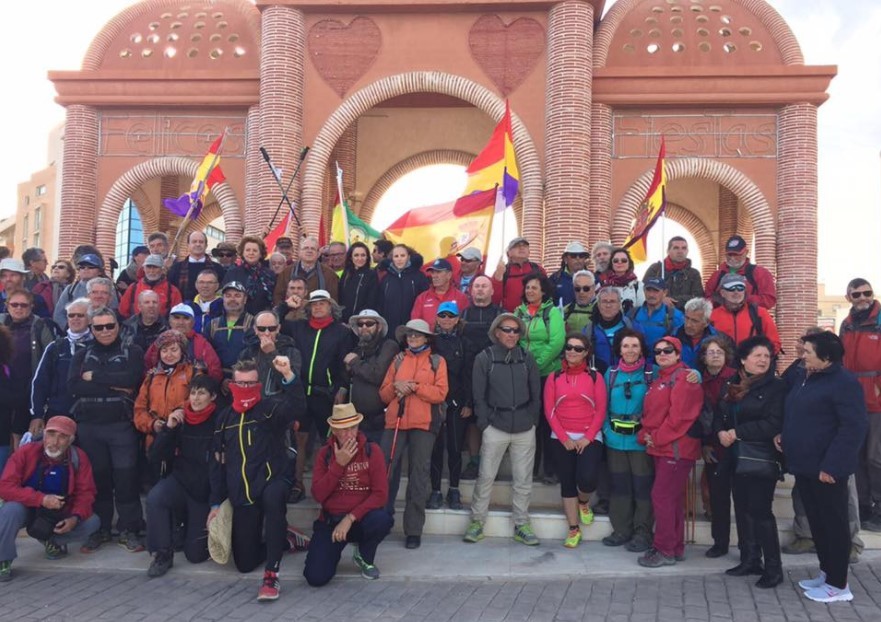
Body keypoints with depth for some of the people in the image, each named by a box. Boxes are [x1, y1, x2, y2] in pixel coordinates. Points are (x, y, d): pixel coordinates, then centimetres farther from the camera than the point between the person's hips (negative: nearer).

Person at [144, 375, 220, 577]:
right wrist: (168, 428, -15)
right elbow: (155, 458, -2)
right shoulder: (178, 418, 0)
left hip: (206, 492, -2)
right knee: (155, 497, -33)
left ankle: (194, 528, 34)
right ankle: (162, 553, -12)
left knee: (196, 555, -1)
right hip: (179, 482, 2)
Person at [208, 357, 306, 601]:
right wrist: (216, 502, 9)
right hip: (241, 496, 5)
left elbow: (296, 408, -27)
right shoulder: (225, 417, 10)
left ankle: (271, 574, -35)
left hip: (271, 482, -5)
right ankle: (283, 541, 31)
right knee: (245, 563, 2)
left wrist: (288, 375, -44)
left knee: (272, 497, -43)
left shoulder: (270, 408, -3)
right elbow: (216, 462, 14)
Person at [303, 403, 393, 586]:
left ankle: (365, 557, -1)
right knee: (316, 578, -20)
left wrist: (350, 518, -21)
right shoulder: (325, 453, 1)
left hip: (361, 520, -1)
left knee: (383, 520, -36)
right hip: (330, 522, 1)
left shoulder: (371, 451, -6)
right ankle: (333, 550, 17)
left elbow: (381, 494, -13)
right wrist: (339, 464, -17)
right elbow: (318, 495, -9)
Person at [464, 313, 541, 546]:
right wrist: (485, 423, -5)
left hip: (525, 428, 2)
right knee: (486, 476, 1)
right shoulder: (484, 358, -1)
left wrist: (532, 420, 3)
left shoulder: (527, 357, 6)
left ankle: (521, 524, 18)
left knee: (523, 479, 7)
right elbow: (478, 396, 0)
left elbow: (536, 393, 9)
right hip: (495, 427, -2)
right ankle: (477, 521, 14)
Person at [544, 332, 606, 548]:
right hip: (561, 439, 1)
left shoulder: (595, 377, 4)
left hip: (589, 438, -1)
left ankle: (584, 502, 17)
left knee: (587, 479, -18)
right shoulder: (554, 378, 5)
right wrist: (564, 438, -8)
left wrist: (588, 437, -11)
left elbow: (601, 410, -1)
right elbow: (549, 411, 1)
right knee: (567, 483, 4)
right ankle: (573, 529, 16)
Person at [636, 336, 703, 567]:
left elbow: (679, 415, -20)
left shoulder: (683, 378, -11)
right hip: (661, 448, 9)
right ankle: (675, 547, 21)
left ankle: (665, 550, -2)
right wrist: (645, 435, 2)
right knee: (672, 497, 13)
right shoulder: (659, 379, 19)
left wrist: (657, 438, -14)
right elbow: (650, 413, 20)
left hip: (676, 448, -9)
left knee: (662, 496, -9)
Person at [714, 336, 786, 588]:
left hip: (761, 458, -6)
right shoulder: (731, 385, 12)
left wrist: (737, 433, -16)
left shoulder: (776, 387, -7)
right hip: (737, 457, 6)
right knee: (742, 509, 11)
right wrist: (721, 432, -10)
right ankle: (750, 560, 22)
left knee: (760, 511, -7)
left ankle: (773, 567, 3)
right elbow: (719, 415, 13)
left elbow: (773, 424, -16)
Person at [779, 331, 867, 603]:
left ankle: (838, 584, 12)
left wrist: (831, 466, -23)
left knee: (833, 523, 2)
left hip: (826, 469, -9)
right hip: (804, 466, 9)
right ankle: (826, 573, 30)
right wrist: (784, 434, 7)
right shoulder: (804, 376, 12)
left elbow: (854, 427, -21)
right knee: (816, 521, 17)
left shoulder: (843, 382, -16)